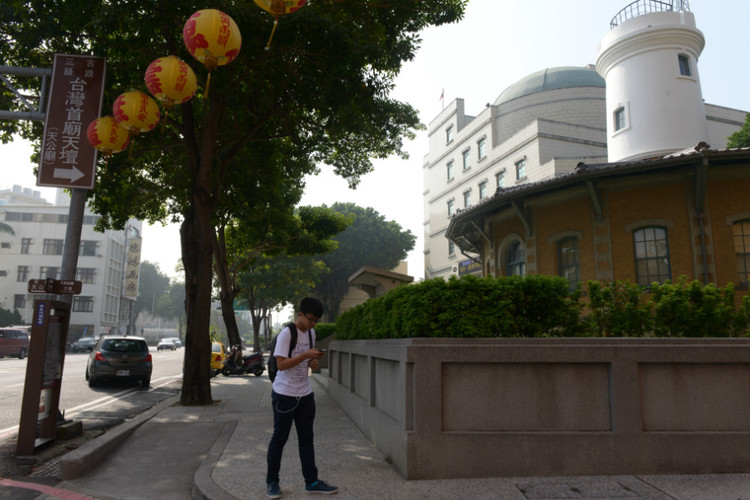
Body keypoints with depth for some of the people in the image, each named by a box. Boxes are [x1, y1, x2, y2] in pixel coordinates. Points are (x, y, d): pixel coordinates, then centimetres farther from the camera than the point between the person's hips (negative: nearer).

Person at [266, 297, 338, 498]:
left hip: (305, 394, 7)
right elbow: (281, 364, -19)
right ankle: (272, 482, 21)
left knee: (306, 438, 11)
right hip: (284, 394, -6)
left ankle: (311, 482, 18)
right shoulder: (286, 334, -15)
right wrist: (306, 355, -26)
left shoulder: (311, 333, 8)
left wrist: (313, 362, -3)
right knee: (279, 438, 6)